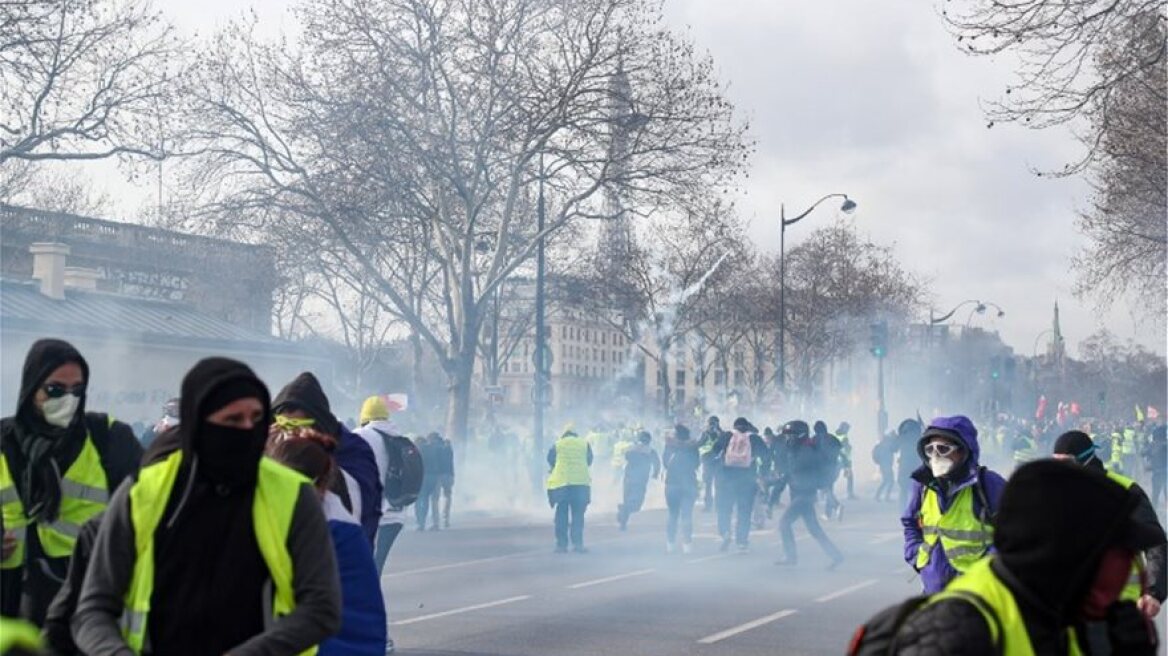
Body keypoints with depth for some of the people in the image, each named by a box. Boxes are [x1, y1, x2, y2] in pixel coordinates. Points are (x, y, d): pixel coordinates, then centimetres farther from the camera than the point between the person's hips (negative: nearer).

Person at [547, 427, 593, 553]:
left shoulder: (557, 445, 5)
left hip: (561, 482, 0)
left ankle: (561, 544, 3)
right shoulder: (584, 443, 7)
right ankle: (577, 543, -4)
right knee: (578, 515, 5)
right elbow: (589, 461, 15)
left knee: (561, 515, 7)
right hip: (581, 482, 0)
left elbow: (550, 461, 12)